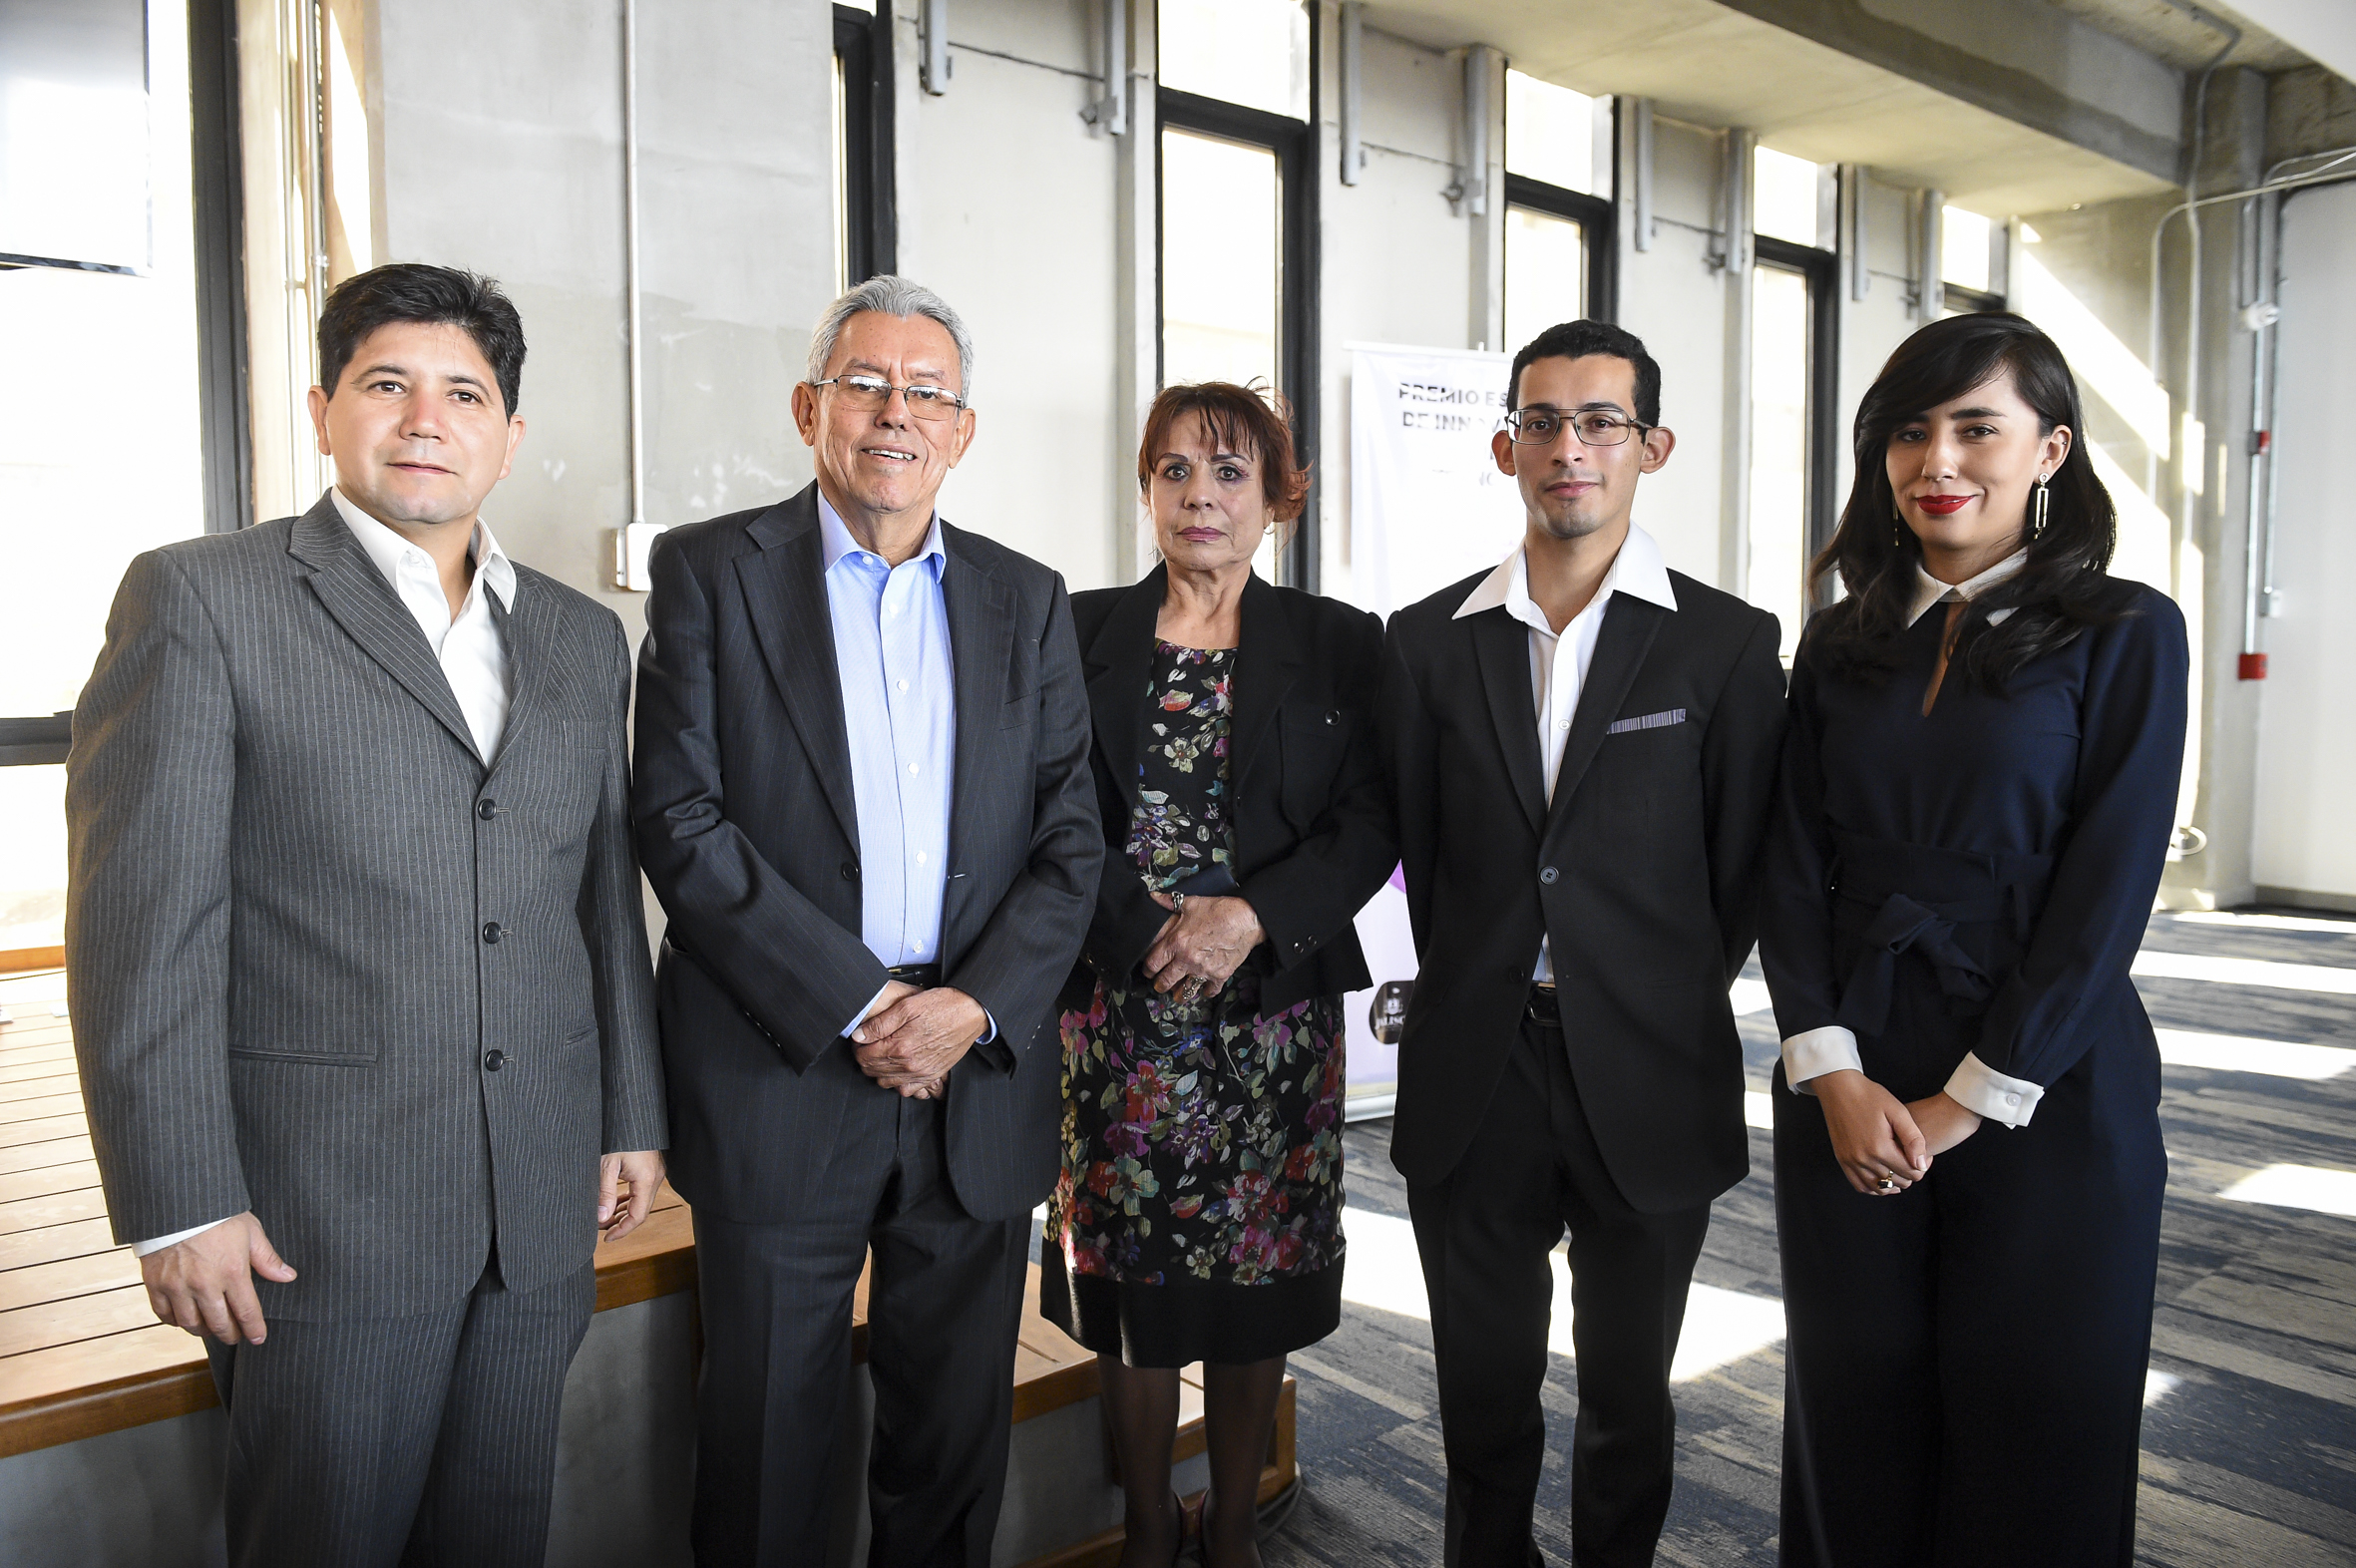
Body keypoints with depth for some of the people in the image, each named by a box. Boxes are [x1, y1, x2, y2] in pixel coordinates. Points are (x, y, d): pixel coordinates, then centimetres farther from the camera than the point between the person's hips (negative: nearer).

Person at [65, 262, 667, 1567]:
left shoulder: (582, 638, 11)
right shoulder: (201, 600, -4)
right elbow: (141, 920, -9)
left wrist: (631, 1115, 12)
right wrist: (179, 1204, -12)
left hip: (539, 1208, 5)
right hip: (317, 1211, -4)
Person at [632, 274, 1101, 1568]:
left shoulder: (1028, 601, 9)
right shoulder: (710, 571, 0)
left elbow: (1070, 838, 5)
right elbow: (681, 822, -8)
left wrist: (976, 1004, -11)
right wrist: (858, 1002, -14)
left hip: (978, 1086, 3)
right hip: (779, 1079, -2)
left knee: (956, 1437, 16)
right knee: (765, 1445, 11)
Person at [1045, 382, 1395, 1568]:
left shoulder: (1338, 642, 5)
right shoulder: (1082, 632, 5)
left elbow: (1368, 829, -1)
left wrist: (1251, 915, -15)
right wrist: (1150, 929, -11)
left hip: (1277, 1012, 1)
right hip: (1119, 1012, 0)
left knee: (1257, 1293, 9)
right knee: (1133, 1290, 6)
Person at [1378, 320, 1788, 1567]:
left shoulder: (1729, 643, -3)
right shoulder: (1428, 640, 3)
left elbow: (1741, 867, 1)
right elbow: (1415, 850, 6)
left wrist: (1664, 1005, 3)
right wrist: (1481, 994, 4)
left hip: (1648, 1080, -1)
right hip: (1472, 1076, 1)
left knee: (1628, 1401, 17)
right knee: (1484, 1396, 15)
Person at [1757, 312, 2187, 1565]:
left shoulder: (2123, 633, -2)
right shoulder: (1843, 643, 8)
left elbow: (2109, 887, -9)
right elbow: (1794, 867, 3)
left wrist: (1967, 1103, -12)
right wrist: (1834, 1074, -9)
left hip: (2046, 1088, -2)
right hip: (1848, 1088, 3)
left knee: (2035, 1429, 10)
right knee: (1855, 1411, 12)